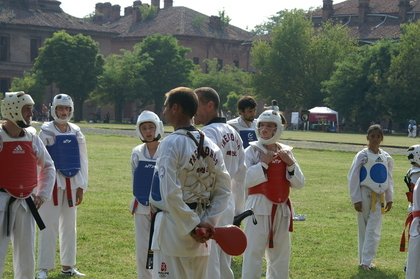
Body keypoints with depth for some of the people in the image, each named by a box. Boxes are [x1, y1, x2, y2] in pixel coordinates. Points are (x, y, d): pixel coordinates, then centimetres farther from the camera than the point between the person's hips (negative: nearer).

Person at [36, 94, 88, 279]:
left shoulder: (76, 132, 9)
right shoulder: (46, 131, -3)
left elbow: (82, 159, 11)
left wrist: (81, 186, 7)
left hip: (72, 183, 5)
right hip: (52, 182, -5)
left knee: (69, 225, 11)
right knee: (49, 225, -7)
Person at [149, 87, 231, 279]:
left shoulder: (171, 144, -14)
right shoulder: (210, 146, 6)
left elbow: (171, 193, -19)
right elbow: (223, 190, 5)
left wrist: (192, 227, -13)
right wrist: (208, 221, 0)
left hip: (173, 227, -7)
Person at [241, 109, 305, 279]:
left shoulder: (286, 152, 9)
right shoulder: (252, 151, -4)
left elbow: (299, 184, 6)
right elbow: (244, 180, -15)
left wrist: (290, 164, -7)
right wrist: (263, 163, -18)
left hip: (282, 208, 5)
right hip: (259, 207, -5)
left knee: (280, 253, 15)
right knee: (253, 252, -9)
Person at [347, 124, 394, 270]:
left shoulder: (386, 158, 4)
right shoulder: (362, 156, -8)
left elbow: (389, 179, 13)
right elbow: (353, 177, -7)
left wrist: (389, 198, 10)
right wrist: (356, 199, -10)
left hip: (378, 197, 3)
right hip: (365, 195, -3)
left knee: (374, 231, -1)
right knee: (364, 229, 5)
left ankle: (366, 261, 3)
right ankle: (363, 259, 11)